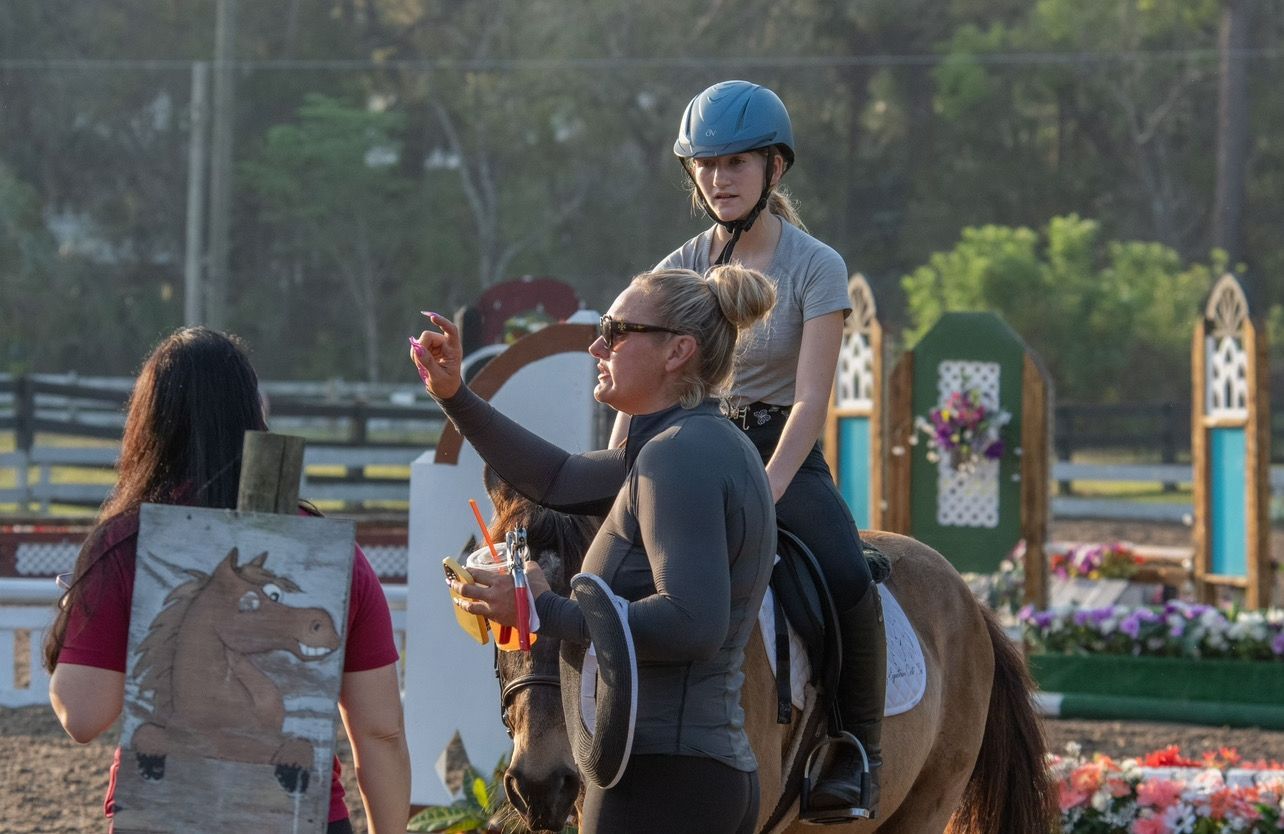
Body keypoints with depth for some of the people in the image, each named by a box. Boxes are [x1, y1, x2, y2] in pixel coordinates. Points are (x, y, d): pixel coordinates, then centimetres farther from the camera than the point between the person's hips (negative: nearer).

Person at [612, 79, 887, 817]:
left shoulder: (816, 267, -7)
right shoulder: (680, 271, 4)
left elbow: (811, 399, -15)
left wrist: (762, 494, -28)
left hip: (787, 457, -4)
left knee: (847, 577, -31)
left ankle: (860, 746, -15)